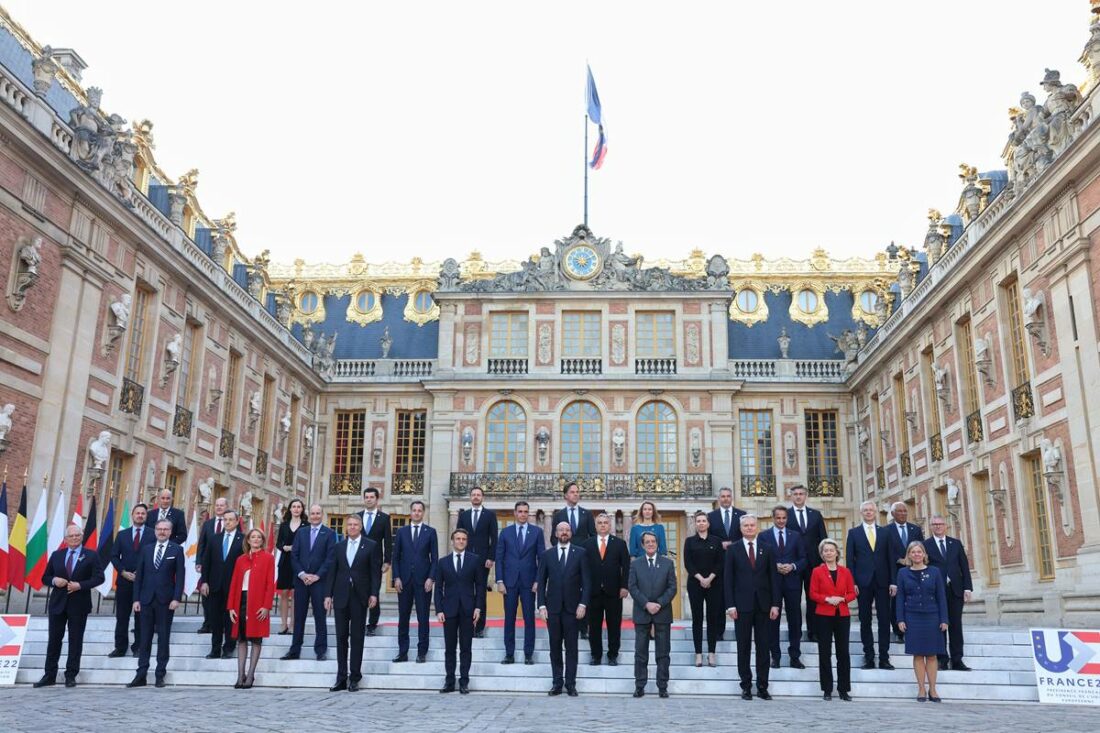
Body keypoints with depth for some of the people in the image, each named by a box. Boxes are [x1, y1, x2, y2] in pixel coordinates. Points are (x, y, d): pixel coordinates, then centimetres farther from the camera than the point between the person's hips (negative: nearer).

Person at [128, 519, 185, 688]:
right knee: (145, 638, 5)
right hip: (147, 599, 3)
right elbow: (139, 575, 10)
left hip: (166, 600, -3)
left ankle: (160, 675, 9)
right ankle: (141, 675, 10)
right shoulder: (146, 549, 10)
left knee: (163, 638, 3)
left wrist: (176, 598, -12)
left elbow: (180, 575, -3)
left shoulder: (177, 550, 1)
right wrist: (136, 598, 3)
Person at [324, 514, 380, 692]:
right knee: (341, 637, 6)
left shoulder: (371, 546, 1)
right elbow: (333, 571, 9)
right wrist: (328, 594, 3)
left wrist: (374, 594, -10)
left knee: (357, 637, 2)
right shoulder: (339, 546, 11)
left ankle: (354, 677, 8)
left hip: (359, 597, -3)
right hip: (341, 597, 3)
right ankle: (341, 677, 12)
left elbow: (376, 572, -2)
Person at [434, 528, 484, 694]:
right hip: (449, 609, 1)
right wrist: (439, 610, -2)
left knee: (466, 648, 3)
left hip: (467, 609, -1)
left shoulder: (475, 560, 5)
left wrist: (478, 607, -4)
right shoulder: (443, 562, 8)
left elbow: (480, 585, 4)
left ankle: (464, 681, 9)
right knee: (449, 648, 5)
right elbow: (438, 588, 7)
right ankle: (449, 680, 12)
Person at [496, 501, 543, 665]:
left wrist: (538, 580, -6)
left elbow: (541, 558, 2)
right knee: (509, 618, 5)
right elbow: (499, 558, 4)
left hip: (529, 582, -1)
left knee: (529, 619, 2)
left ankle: (528, 654, 10)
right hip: (510, 581, 1)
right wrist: (499, 581, -4)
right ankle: (509, 654, 13)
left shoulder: (537, 531, 3)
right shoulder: (506, 532, 6)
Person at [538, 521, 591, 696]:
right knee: (555, 647, 5)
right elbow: (541, 582, 7)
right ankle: (557, 682, 13)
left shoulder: (580, 553, 4)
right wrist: (542, 605, -2)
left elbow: (586, 581, 2)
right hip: (552, 608, 1)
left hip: (572, 608, -1)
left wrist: (583, 604, -7)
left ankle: (570, 683, 8)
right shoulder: (547, 555, 8)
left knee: (571, 647, 1)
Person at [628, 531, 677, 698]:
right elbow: (632, 587, -2)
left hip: (663, 613, 0)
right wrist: (646, 604, -14)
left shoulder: (668, 563, 5)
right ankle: (639, 686, 10)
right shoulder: (635, 564, 5)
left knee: (663, 652, 4)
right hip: (642, 613, 0)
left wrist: (659, 604, -13)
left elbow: (672, 587, -1)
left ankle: (662, 686, 12)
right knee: (640, 652, 4)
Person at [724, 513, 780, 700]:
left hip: (763, 605, 2)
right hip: (742, 604, -1)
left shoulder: (766, 550, 7)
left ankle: (762, 687, 12)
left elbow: (773, 578, 6)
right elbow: (728, 579, -1)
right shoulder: (733, 550, 2)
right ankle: (746, 686, 11)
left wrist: (775, 604, -2)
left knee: (763, 647, 4)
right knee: (743, 648, 4)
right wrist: (730, 605, -8)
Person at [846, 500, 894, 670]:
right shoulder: (854, 532, 5)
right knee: (865, 620, 4)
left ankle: (884, 658, 7)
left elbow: (889, 557, 7)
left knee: (884, 619, 1)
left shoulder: (884, 532, 9)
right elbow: (849, 559, 2)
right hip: (863, 582, -1)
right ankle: (869, 657, 10)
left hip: (882, 581, 1)